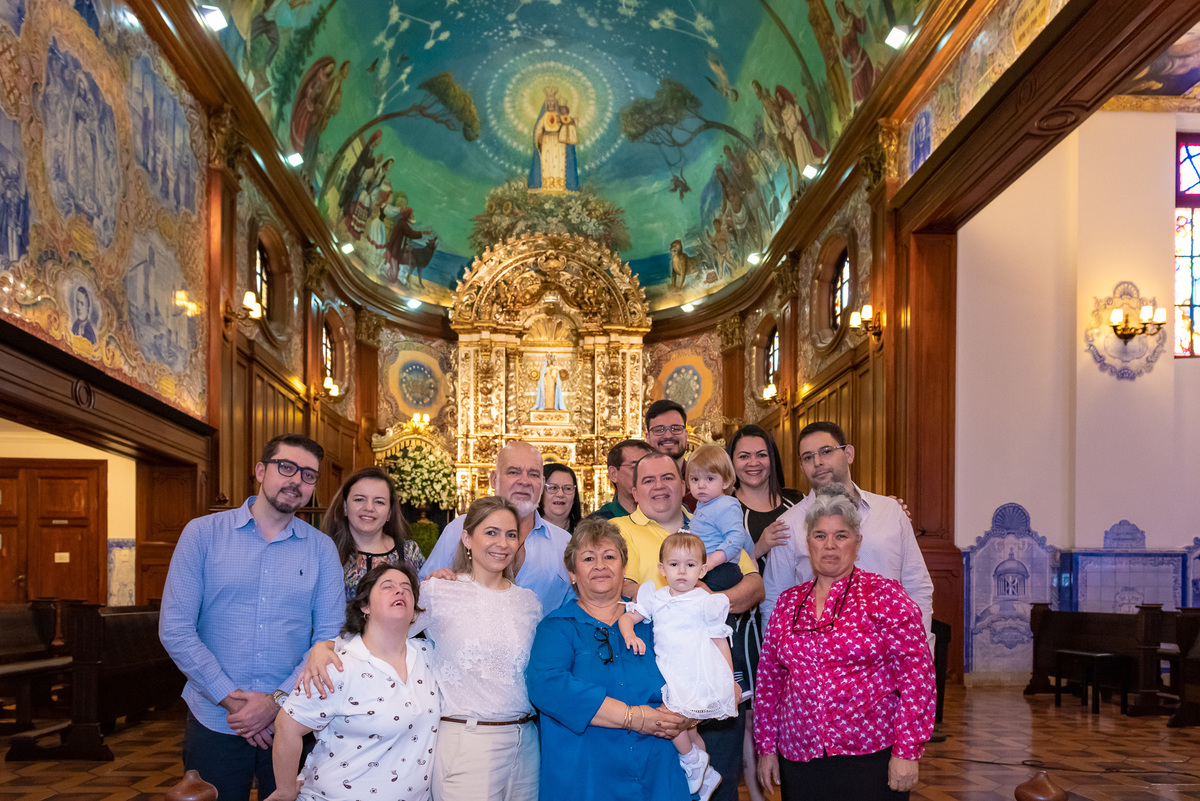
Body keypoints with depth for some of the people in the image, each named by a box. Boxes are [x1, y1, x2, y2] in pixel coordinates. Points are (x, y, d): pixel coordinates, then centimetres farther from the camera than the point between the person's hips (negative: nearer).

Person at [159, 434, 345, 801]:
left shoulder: (322, 549, 2)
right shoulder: (203, 533, -1)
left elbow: (330, 636, -2)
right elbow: (174, 629, -6)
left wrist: (278, 701, -13)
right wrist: (230, 698, -11)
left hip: (292, 724, 1)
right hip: (214, 722, -1)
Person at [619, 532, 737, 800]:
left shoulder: (706, 602, -2)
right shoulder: (656, 599, 8)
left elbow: (720, 642, 2)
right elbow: (627, 617, 9)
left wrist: (731, 680, 4)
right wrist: (630, 635, -14)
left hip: (699, 676, -5)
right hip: (670, 675, 5)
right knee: (686, 730, 12)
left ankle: (693, 759, 5)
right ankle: (706, 778, 32)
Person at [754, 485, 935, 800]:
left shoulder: (884, 595, -4)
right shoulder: (788, 603, 9)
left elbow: (916, 674, -8)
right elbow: (769, 677, 13)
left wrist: (906, 751, -12)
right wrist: (766, 748, 11)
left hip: (870, 758, -4)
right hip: (799, 759, 4)